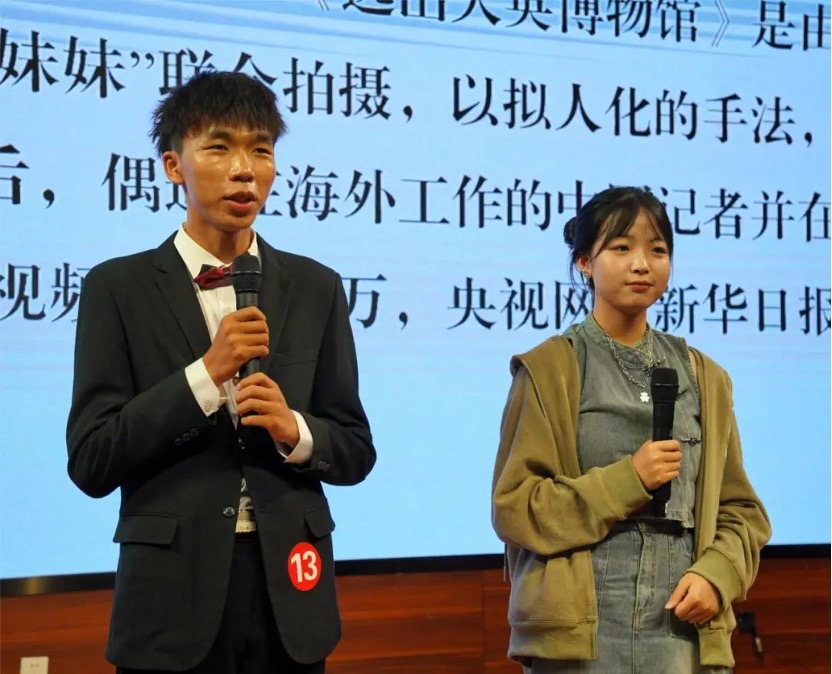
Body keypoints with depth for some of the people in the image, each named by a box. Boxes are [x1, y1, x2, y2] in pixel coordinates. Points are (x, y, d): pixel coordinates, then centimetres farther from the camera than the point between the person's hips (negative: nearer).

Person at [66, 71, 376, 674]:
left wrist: (294, 430, -13)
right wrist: (207, 374, -16)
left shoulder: (316, 288, 6)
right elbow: (91, 461, -7)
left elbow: (355, 452, 8)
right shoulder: (119, 288, -2)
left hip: (289, 591, 3)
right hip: (173, 592, -2)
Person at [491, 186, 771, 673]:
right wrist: (628, 481, -13)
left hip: (685, 629, 3)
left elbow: (739, 508, 12)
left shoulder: (704, 377, 12)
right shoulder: (548, 370, 0)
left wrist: (716, 574, -7)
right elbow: (514, 506, -5)